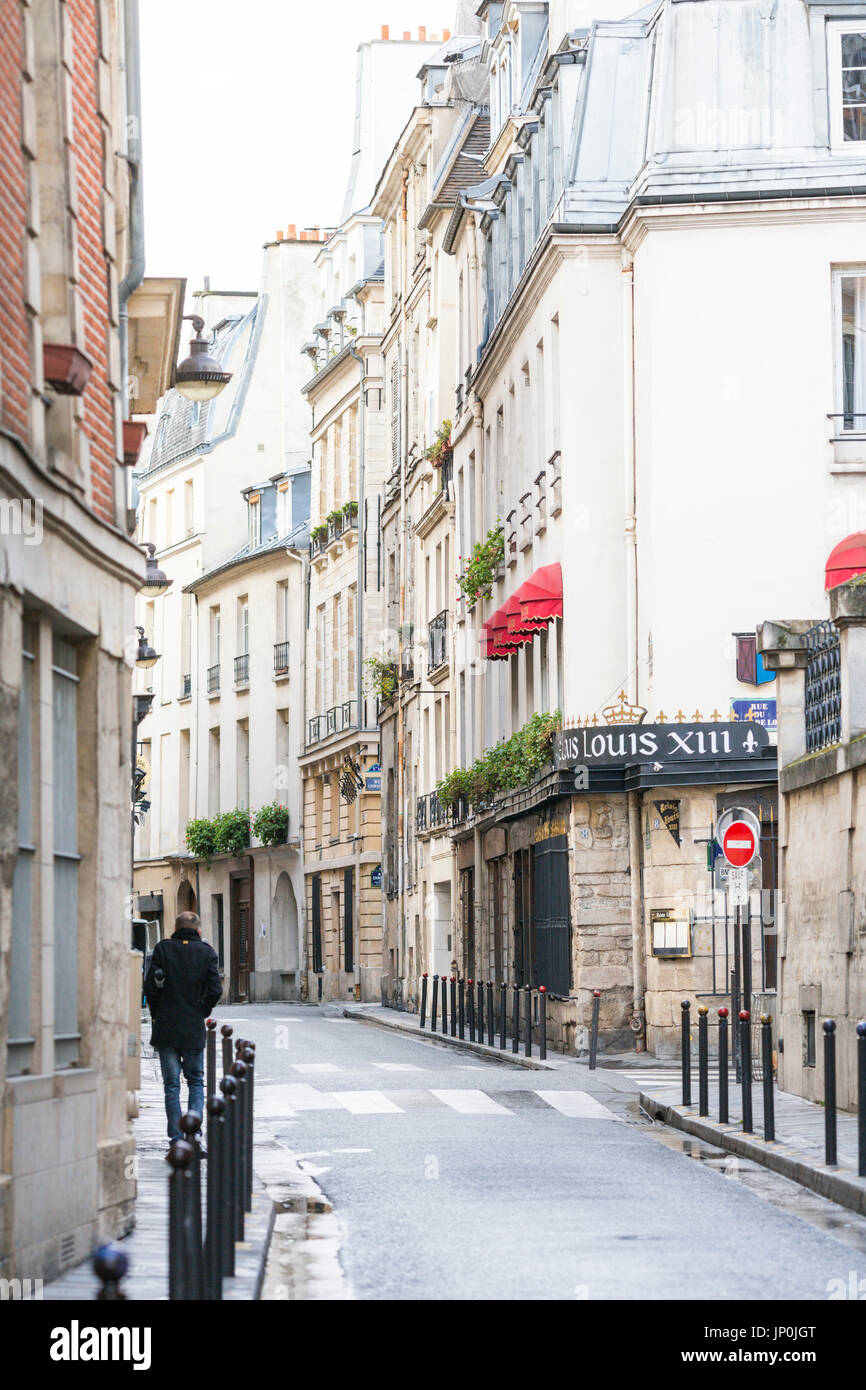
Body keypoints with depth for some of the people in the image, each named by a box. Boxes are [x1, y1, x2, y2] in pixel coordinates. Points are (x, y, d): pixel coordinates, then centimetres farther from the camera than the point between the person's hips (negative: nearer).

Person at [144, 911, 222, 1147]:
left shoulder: (163, 949, -2)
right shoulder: (206, 952, -1)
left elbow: (150, 986, -6)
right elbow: (215, 990, -6)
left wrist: (156, 1013, 7)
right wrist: (202, 1012, 9)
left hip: (166, 1029, 0)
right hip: (194, 1029, 0)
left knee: (172, 1084, 5)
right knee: (196, 1081, 13)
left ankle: (177, 1139, 1)